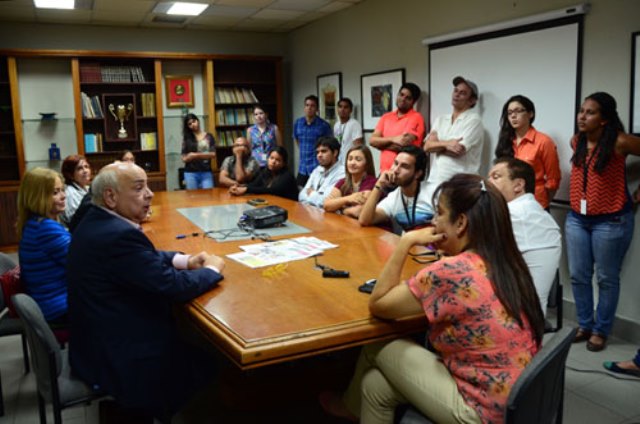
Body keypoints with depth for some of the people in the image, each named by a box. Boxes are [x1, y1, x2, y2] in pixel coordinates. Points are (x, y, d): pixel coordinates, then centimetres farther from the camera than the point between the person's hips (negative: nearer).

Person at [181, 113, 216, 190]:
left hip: (206, 172, 0)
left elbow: (213, 155, -1)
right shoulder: (187, 138, 8)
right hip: (191, 173, 0)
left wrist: (196, 155, -10)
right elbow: (184, 159, 2)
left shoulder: (209, 137, 8)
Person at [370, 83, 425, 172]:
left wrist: (381, 143, -3)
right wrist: (393, 139, -11)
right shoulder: (386, 117, 14)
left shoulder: (416, 118, -5)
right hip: (384, 171, 6)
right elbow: (372, 140, 3)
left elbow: (404, 145, -15)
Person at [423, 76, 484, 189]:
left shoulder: (473, 120, -3)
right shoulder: (440, 119, 15)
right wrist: (446, 143, -15)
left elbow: (459, 151, -14)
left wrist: (437, 145, 1)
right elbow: (427, 146, 2)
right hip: (435, 180, 5)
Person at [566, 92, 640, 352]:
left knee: (606, 279, 6)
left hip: (611, 221, -5)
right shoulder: (576, 141, 2)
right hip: (577, 219, 6)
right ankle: (584, 325, 27)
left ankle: (601, 330, 21)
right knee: (578, 276, 10)